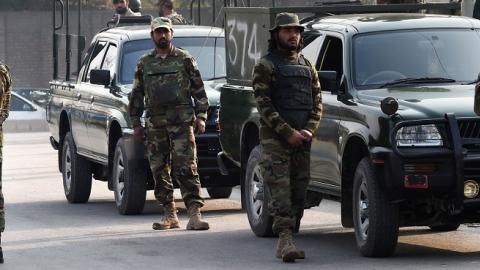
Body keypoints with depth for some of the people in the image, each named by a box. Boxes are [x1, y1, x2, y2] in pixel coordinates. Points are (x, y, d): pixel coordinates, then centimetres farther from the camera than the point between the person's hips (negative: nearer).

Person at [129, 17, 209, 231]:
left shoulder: (184, 59, 6)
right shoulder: (144, 63, 13)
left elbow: (199, 91, 6)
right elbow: (136, 96, 17)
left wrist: (201, 116, -3)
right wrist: (135, 123, 11)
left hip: (182, 122, -3)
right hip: (154, 124, 4)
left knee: (186, 169, -12)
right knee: (159, 172, 5)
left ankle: (194, 214, -16)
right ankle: (170, 215, 12)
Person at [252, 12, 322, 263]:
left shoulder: (307, 66, 16)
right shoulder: (266, 65, 0)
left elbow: (317, 101, 13)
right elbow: (263, 104, -8)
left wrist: (309, 130, -4)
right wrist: (288, 132, -14)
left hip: (302, 140, 6)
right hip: (274, 139, -6)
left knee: (298, 192, 5)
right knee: (281, 191, -13)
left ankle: (286, 242, 10)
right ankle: (285, 238, -20)